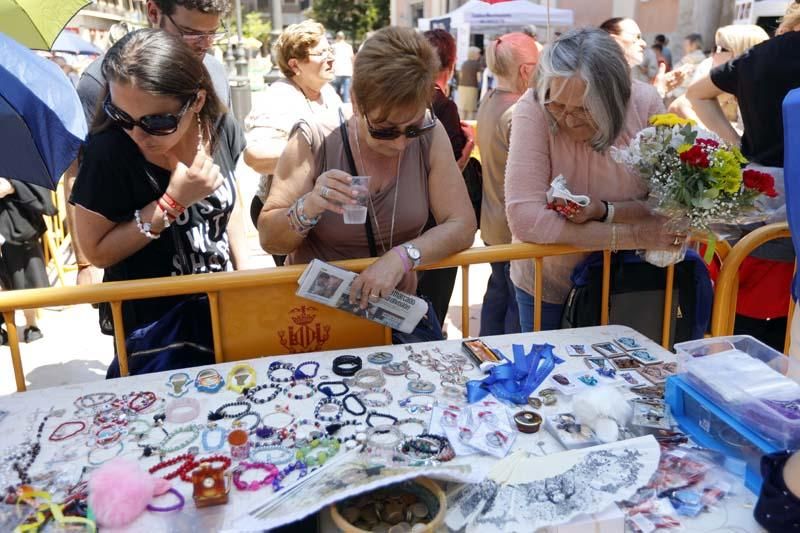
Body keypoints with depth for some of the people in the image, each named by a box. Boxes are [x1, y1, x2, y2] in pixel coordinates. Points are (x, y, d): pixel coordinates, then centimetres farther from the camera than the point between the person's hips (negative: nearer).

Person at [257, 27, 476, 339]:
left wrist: (402, 256, -25)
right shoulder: (313, 141, -13)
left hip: (397, 307, 2)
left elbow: (462, 225, -9)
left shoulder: (429, 135, -8)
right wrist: (307, 209, -28)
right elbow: (269, 240, -8)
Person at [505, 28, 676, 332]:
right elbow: (524, 217, -33)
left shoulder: (645, 104, -17)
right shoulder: (534, 109, -24)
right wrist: (636, 236, -30)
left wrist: (604, 210, -30)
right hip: (546, 284, -2)